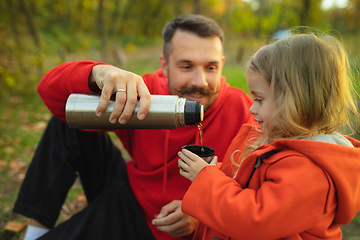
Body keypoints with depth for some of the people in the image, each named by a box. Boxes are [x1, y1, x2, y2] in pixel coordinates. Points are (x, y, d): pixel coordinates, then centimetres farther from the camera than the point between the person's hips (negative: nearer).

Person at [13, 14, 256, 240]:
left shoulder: (243, 111, -22)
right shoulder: (149, 90, -16)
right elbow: (52, 89, -18)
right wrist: (99, 73, -40)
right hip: (127, 189, 4)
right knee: (67, 121, -5)